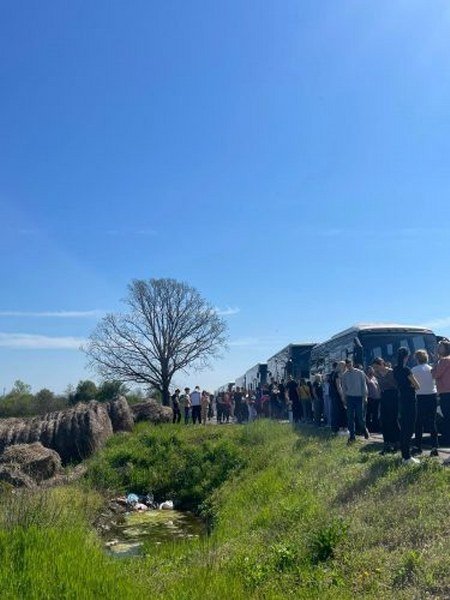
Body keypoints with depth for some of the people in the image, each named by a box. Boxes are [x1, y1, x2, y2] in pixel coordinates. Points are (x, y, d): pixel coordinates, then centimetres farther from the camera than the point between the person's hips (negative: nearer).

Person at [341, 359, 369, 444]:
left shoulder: (360, 373, -2)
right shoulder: (344, 375, 5)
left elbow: (364, 385, 1)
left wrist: (365, 396, -3)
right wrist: (345, 397, 7)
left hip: (359, 397, -2)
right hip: (349, 397, 2)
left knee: (359, 416, -1)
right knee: (350, 417, 1)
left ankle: (364, 430, 26)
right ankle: (352, 436, 6)